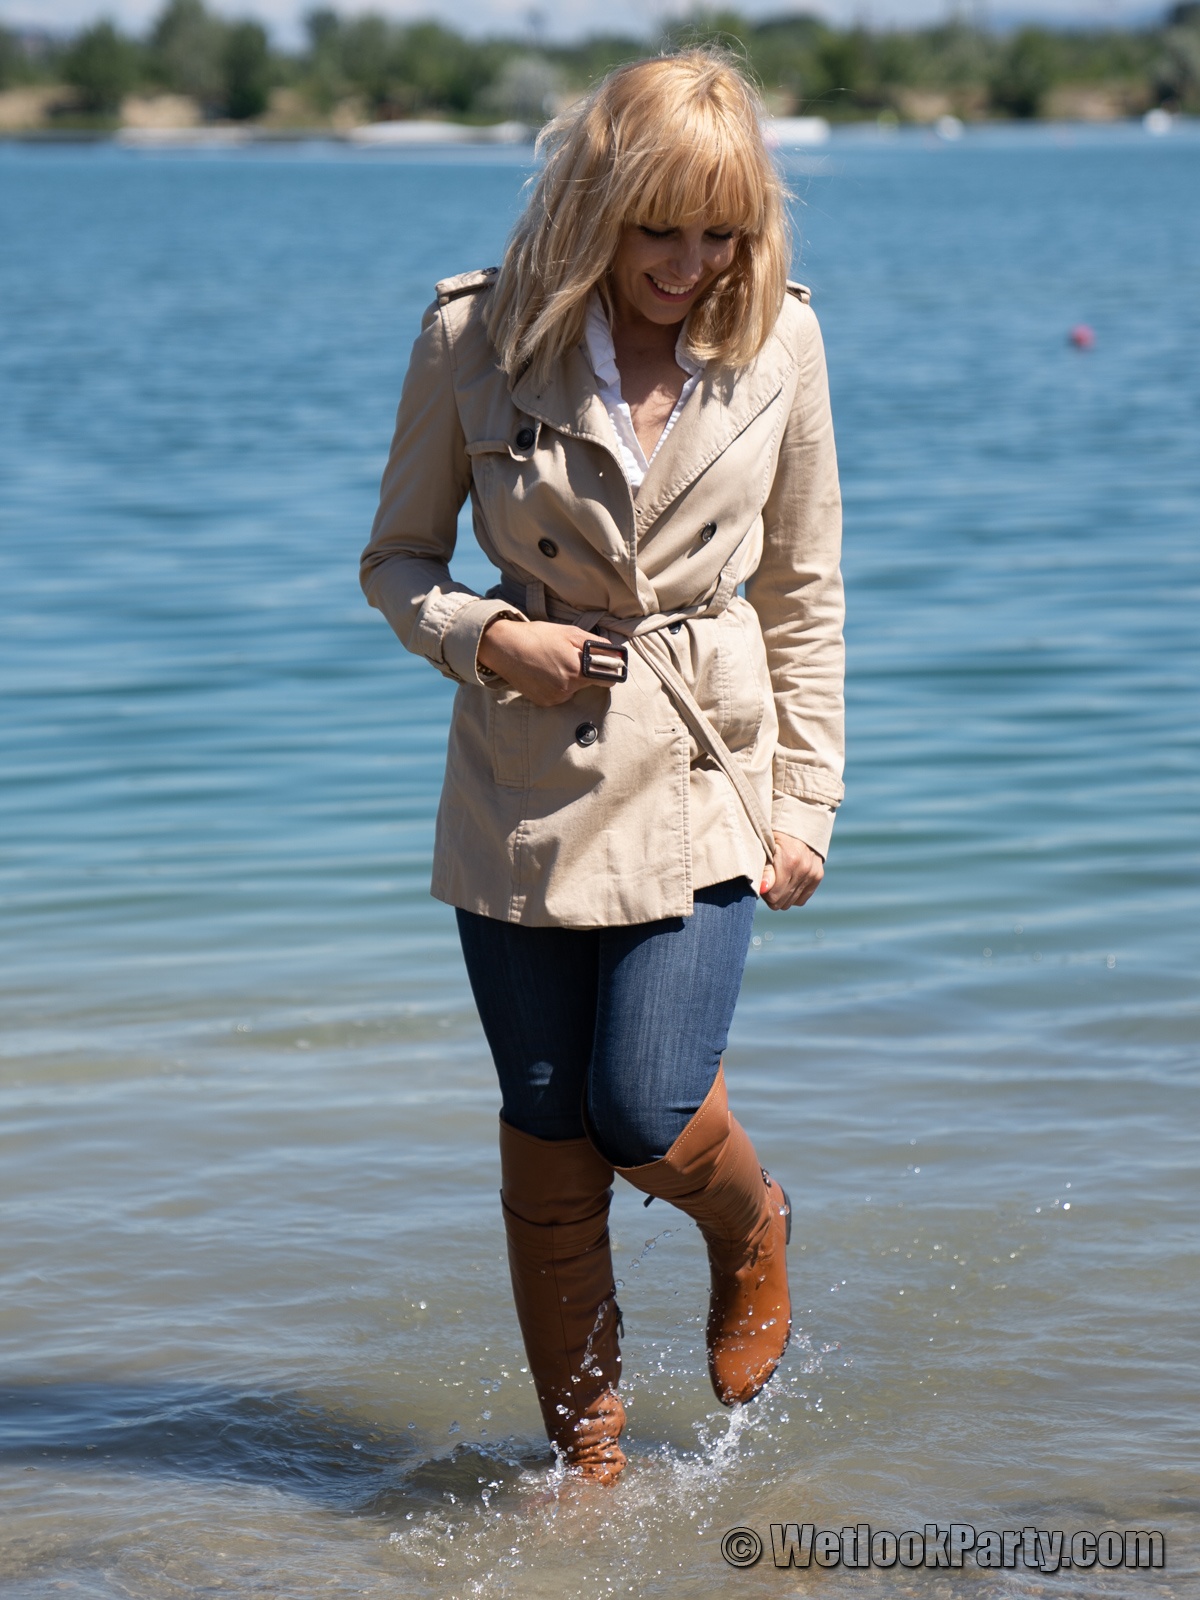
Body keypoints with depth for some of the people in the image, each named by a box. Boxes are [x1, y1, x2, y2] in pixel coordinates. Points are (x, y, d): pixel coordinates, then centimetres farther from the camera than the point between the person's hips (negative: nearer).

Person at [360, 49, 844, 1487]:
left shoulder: (778, 342, -3)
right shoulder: (476, 336, -7)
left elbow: (802, 597, 5)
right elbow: (397, 557, 4)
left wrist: (806, 804, 1)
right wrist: (487, 640, -16)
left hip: (704, 774, 0)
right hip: (526, 785, 1)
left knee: (647, 1113, -11)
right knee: (548, 1137, 6)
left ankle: (752, 1230, 26)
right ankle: (586, 1452, 24)